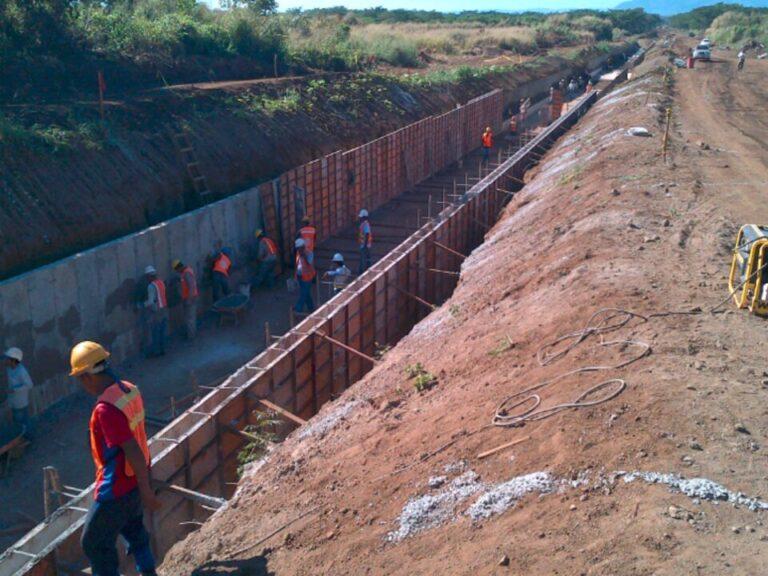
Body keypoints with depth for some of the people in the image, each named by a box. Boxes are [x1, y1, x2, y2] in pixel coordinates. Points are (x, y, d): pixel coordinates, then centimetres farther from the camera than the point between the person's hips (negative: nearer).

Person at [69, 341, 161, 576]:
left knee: (94, 542, 11)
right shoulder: (129, 389, -3)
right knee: (133, 528, 28)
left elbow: (133, 452, -29)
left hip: (118, 486, -9)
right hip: (135, 477, 9)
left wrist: (146, 492, -20)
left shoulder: (105, 409, -30)